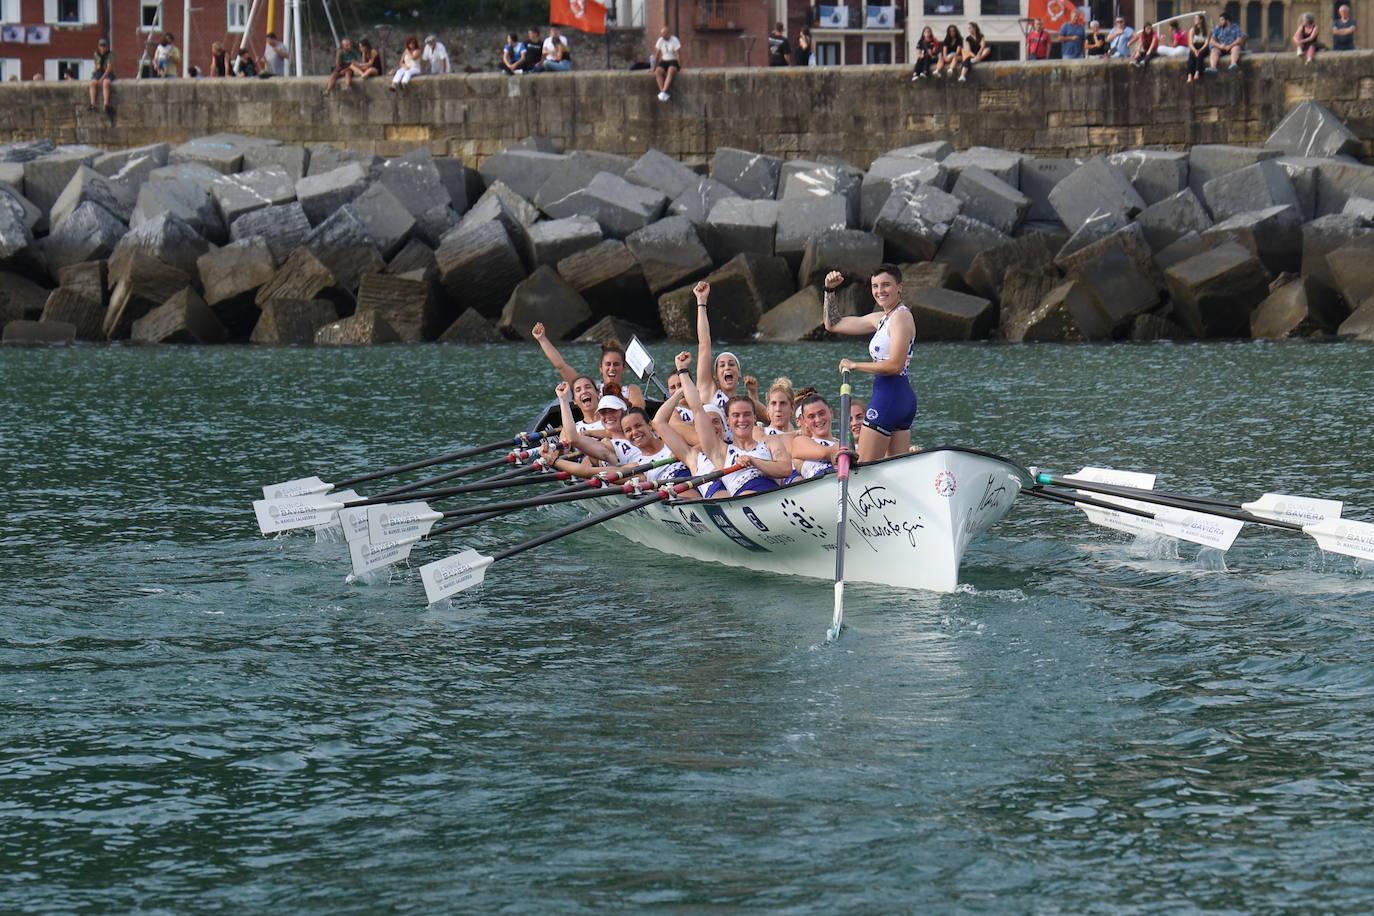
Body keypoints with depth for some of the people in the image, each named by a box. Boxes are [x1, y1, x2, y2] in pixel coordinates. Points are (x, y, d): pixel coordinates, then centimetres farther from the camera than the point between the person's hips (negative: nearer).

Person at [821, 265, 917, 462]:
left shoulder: (901, 316, -11)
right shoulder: (880, 319, 17)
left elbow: (895, 365, -21)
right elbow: (833, 325, 25)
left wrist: (855, 366, -11)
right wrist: (829, 290, 16)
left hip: (889, 397, -10)